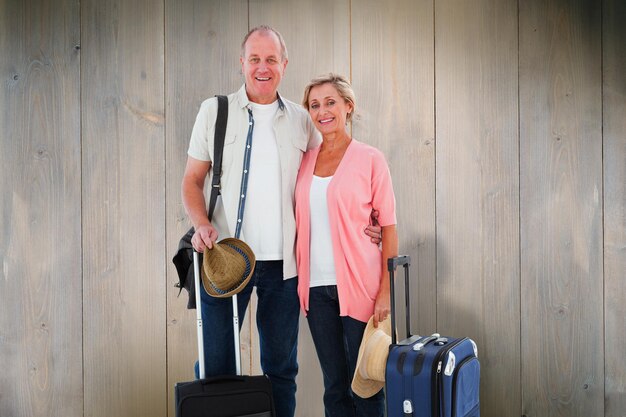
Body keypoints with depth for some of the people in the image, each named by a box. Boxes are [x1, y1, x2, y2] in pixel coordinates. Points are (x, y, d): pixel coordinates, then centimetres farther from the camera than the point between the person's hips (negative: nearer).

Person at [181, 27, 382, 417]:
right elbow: (193, 180, 6)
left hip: (283, 261, 2)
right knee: (216, 364, 3)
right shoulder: (214, 111, 4)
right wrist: (202, 224, -12)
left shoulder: (302, 120, 8)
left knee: (281, 366, 11)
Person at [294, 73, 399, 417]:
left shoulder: (370, 159, -3)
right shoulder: (305, 161, 9)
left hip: (358, 286, -4)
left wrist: (386, 291, -11)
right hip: (316, 286, 4)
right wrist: (300, 284, 7)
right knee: (334, 386, 12)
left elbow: (389, 227, -4)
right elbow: (301, 224, 14)